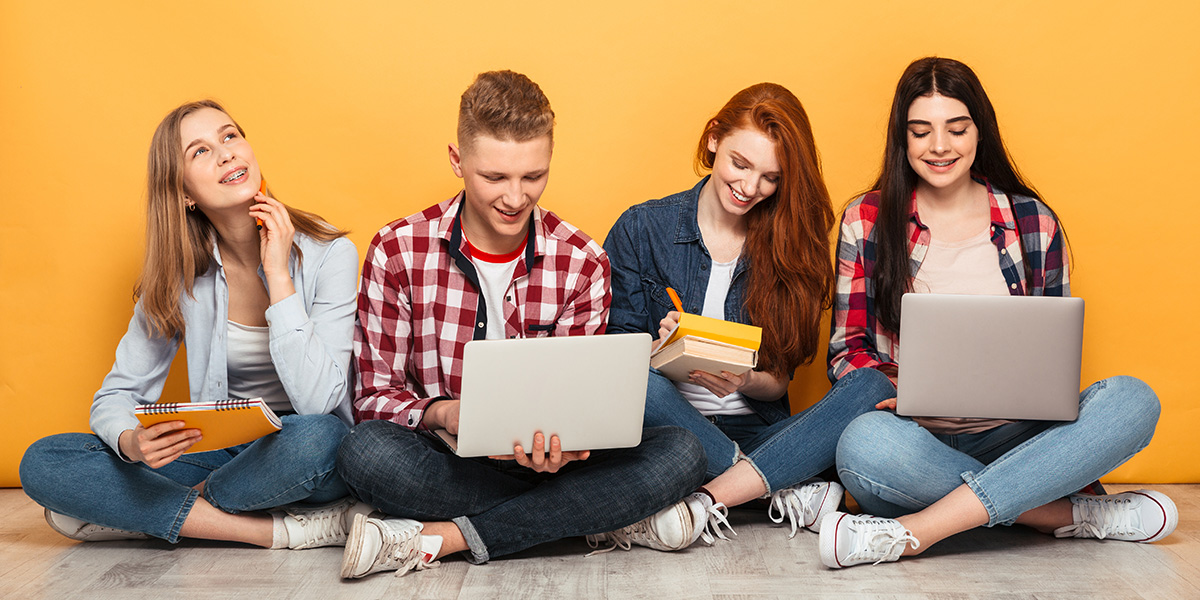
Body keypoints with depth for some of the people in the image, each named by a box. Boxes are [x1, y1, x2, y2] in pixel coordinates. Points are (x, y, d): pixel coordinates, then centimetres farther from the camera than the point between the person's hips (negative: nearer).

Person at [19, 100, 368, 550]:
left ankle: (190, 504, -9)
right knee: (43, 463, -15)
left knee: (314, 438, -40)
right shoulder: (179, 272, -2)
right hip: (221, 455, 4)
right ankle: (282, 529, -22)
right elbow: (118, 395, 0)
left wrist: (278, 275, -23)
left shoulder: (327, 254, -13)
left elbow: (317, 403, -23)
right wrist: (131, 442, -24)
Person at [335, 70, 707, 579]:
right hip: (443, 461, -1)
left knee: (680, 454, -23)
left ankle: (445, 537, -24)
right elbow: (374, 393, -5)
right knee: (366, 449, -35)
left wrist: (559, 442, -26)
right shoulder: (398, 251, -4)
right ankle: (609, 517, -23)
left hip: (541, 459, 1)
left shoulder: (582, 264, -1)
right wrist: (442, 413, -28)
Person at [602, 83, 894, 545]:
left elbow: (779, 381, 4)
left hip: (756, 431, 2)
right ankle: (788, 493, -24)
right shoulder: (642, 228, 3)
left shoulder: (790, 243, 8)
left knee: (872, 389, -23)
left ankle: (702, 504, -31)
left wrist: (744, 381, -19)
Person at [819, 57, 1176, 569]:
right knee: (863, 444, -36)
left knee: (1132, 400, -24)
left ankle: (912, 531, -33)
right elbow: (847, 347, 5)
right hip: (915, 437, -2)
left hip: (1010, 437, 2)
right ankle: (1078, 514, -23)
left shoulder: (1033, 221, 9)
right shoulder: (867, 221, 5)